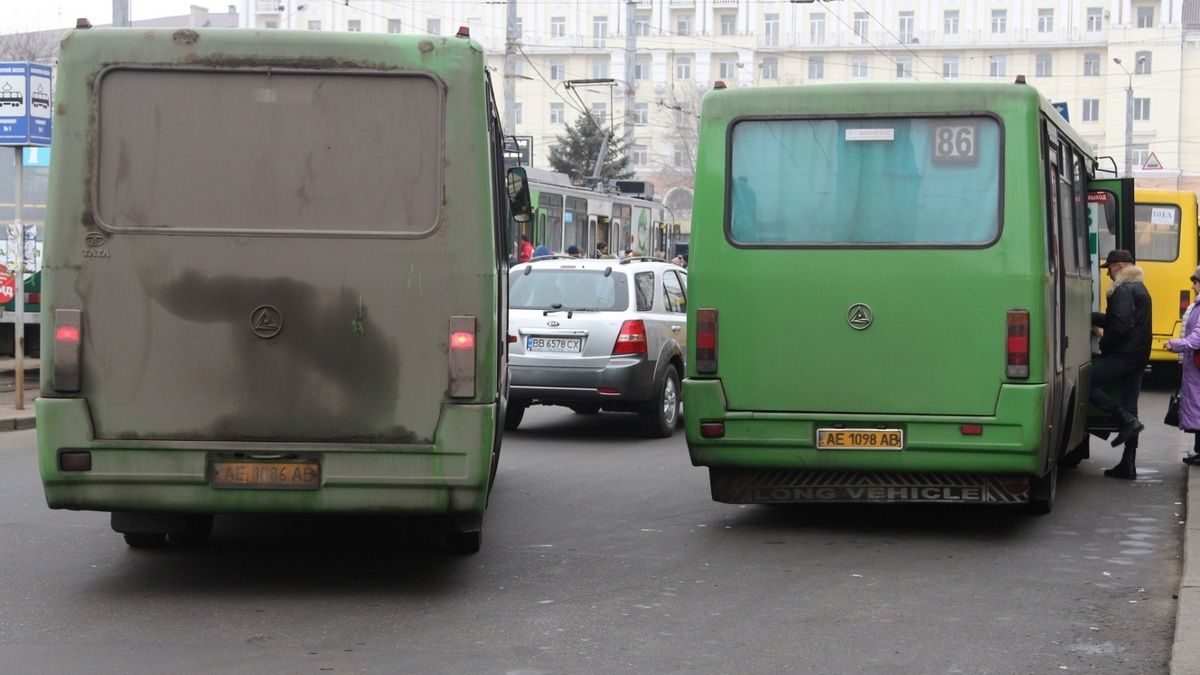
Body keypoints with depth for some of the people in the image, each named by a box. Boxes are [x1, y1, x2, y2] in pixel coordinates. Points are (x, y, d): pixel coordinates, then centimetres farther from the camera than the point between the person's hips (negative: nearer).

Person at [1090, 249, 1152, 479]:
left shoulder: (1124, 290, -11)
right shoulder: (1140, 289, 22)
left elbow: (1120, 324, -22)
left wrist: (1104, 344, -9)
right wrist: (1090, 317, 21)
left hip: (1123, 355, -10)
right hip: (1139, 357, 10)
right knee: (1130, 406, 8)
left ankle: (1127, 420, -14)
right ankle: (1128, 465, 7)